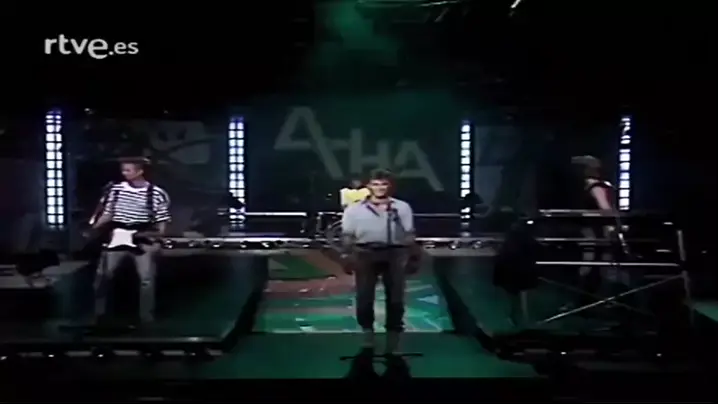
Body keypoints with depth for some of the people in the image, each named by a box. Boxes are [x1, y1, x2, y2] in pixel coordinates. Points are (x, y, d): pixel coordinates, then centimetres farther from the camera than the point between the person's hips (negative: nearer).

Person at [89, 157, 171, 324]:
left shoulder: (157, 194, -6)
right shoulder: (116, 189, 4)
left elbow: (161, 223, -2)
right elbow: (107, 214, 11)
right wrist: (92, 229, -2)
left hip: (143, 242, -3)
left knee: (147, 279, -4)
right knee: (102, 274, 4)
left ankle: (147, 318, 9)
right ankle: (97, 314, 20)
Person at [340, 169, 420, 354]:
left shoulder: (402, 207, 10)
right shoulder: (355, 209, 8)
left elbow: (409, 235, 9)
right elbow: (348, 236, 7)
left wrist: (413, 258, 5)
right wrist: (347, 257, 0)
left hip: (394, 254, 0)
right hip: (366, 254, 0)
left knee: (395, 297, 2)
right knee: (364, 296, -2)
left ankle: (393, 333, 12)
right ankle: (367, 331, 13)